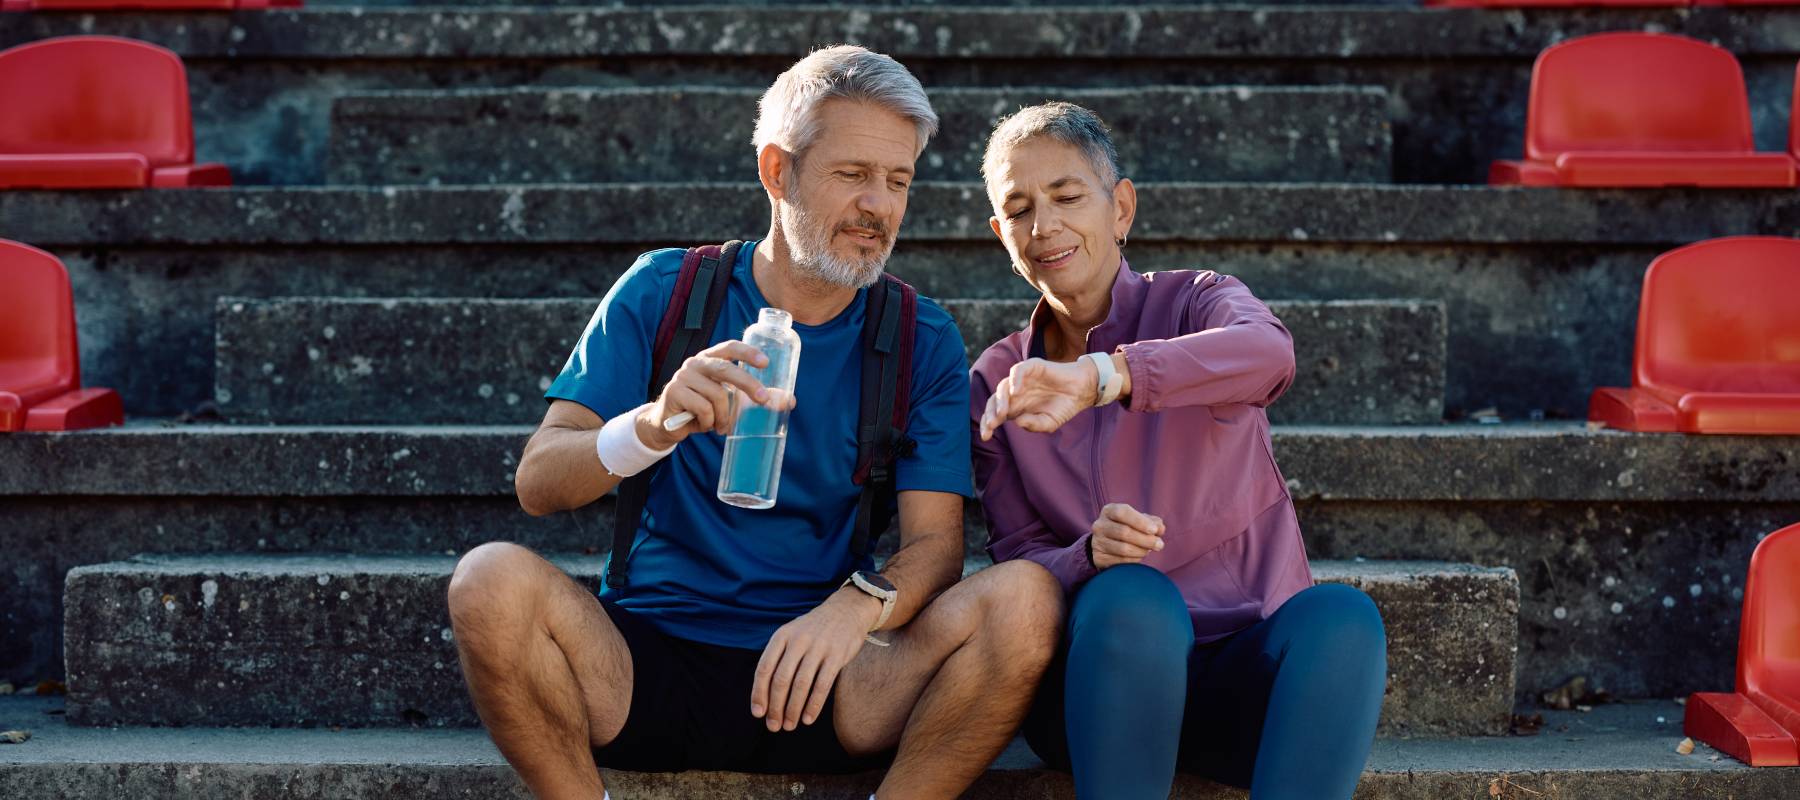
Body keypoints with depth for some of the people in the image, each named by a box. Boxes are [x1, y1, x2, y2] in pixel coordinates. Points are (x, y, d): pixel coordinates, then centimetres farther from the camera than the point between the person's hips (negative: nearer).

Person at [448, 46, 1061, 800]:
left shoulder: (923, 340, 6)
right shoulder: (664, 292, 3)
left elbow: (935, 540, -2)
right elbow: (537, 482, -3)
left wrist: (858, 604, -26)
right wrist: (655, 426, -26)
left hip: (818, 683, 1)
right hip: (648, 664, 0)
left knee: (1024, 601, -25)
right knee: (492, 580, -29)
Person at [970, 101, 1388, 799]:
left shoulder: (1195, 303, 4)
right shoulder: (998, 384, 12)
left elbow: (1268, 352, -23)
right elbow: (1017, 562, 6)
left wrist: (1097, 377, -38)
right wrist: (1089, 556, -19)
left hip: (1245, 666, 0)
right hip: (1105, 671, 1)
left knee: (1342, 617, -34)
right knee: (1131, 597, -35)